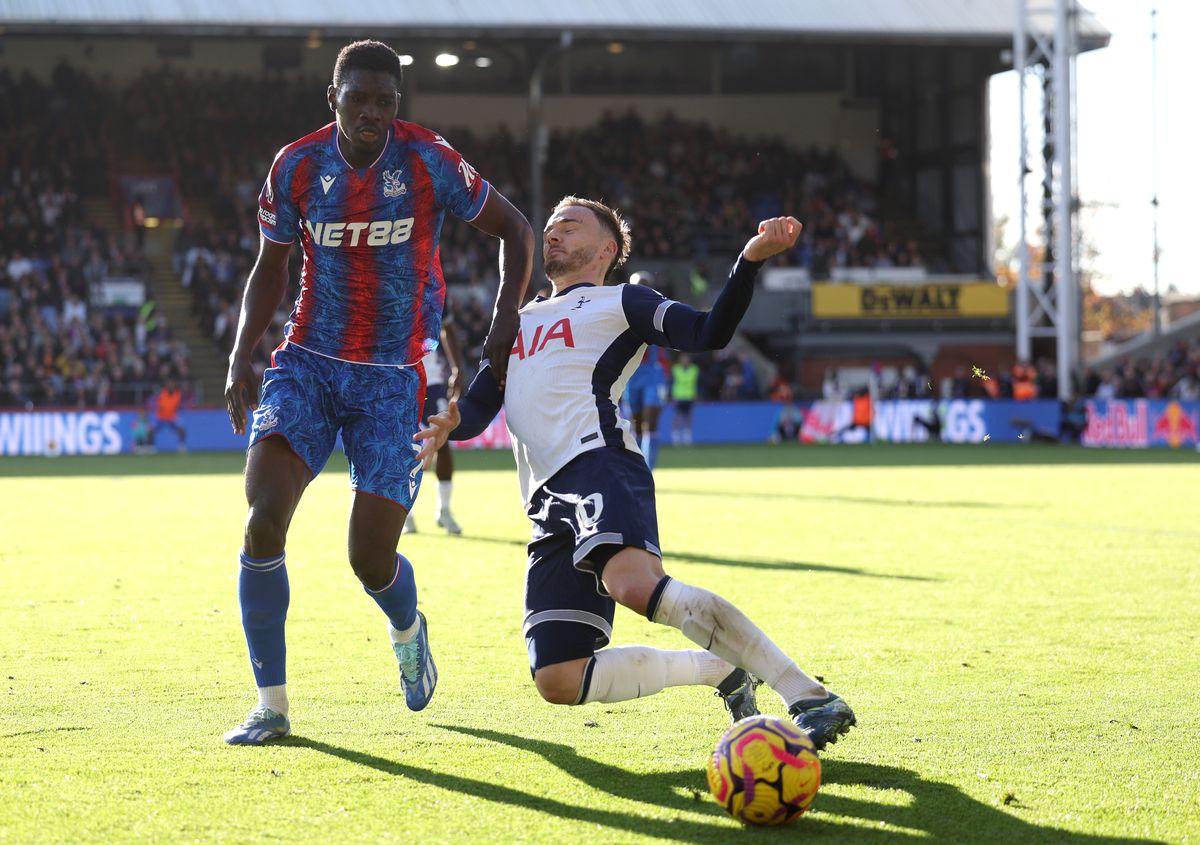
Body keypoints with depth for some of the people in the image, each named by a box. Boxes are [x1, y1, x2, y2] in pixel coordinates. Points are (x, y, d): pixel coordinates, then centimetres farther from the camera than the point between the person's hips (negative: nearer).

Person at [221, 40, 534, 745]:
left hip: (396, 376, -2)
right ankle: (272, 705, -7)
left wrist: (506, 325, -7)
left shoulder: (429, 162, -8)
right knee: (264, 516, -19)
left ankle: (408, 630, 34)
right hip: (308, 364, 2)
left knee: (372, 559, -7)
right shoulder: (297, 167, -1)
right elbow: (271, 268, 13)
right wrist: (241, 360, 0)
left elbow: (516, 231, 4)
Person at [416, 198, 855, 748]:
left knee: (636, 585, -38)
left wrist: (750, 259, -15)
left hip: (597, 463, -6)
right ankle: (722, 669, 9)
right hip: (550, 502, 6)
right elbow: (477, 408, 27)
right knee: (557, 681, -8)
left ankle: (810, 699, -38)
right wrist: (449, 423, 3)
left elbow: (710, 332, 0)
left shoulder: (617, 303, 15)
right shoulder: (517, 321, 33)